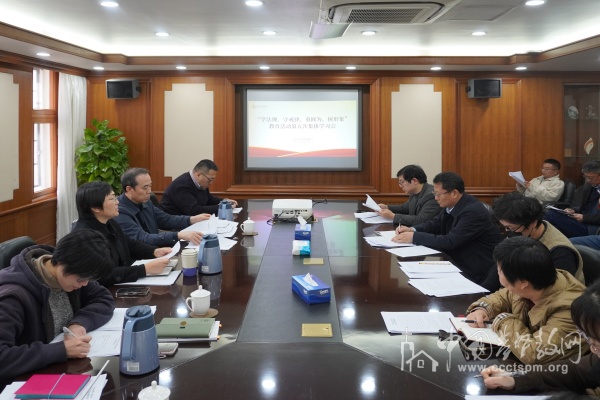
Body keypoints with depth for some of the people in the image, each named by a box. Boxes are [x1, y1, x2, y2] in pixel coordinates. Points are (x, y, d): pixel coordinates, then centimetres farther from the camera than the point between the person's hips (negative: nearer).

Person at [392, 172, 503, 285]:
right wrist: (412, 230, -7)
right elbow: (435, 223, 13)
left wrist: (414, 237, -24)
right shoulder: (450, 205, 0)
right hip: (458, 262, 7)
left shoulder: (474, 212, -24)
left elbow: (450, 241, -28)